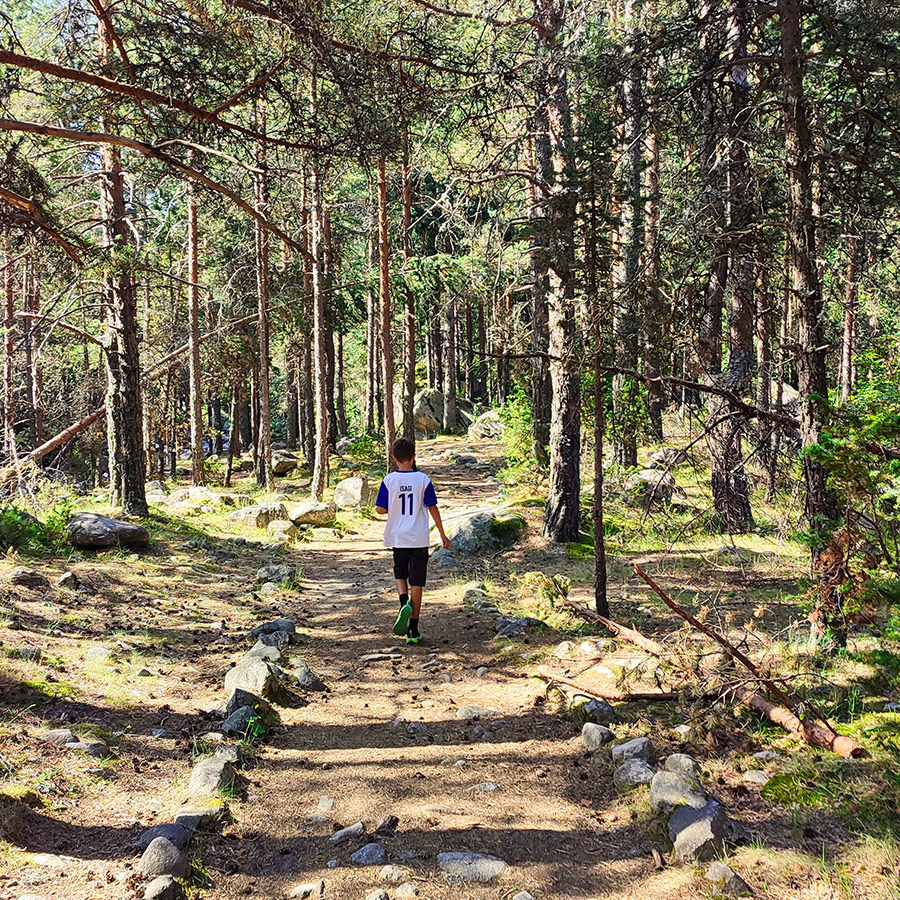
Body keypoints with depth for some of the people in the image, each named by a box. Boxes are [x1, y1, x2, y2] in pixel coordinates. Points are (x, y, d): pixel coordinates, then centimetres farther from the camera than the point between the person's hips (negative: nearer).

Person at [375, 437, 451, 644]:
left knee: (400, 574, 22)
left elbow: (380, 509, -4)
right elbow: (433, 508, -2)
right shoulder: (423, 479, -5)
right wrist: (443, 534, 8)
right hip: (419, 539, 0)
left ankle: (404, 603, -8)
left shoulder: (389, 480, -5)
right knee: (416, 583, 5)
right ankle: (413, 630, 5)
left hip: (397, 538, 1)